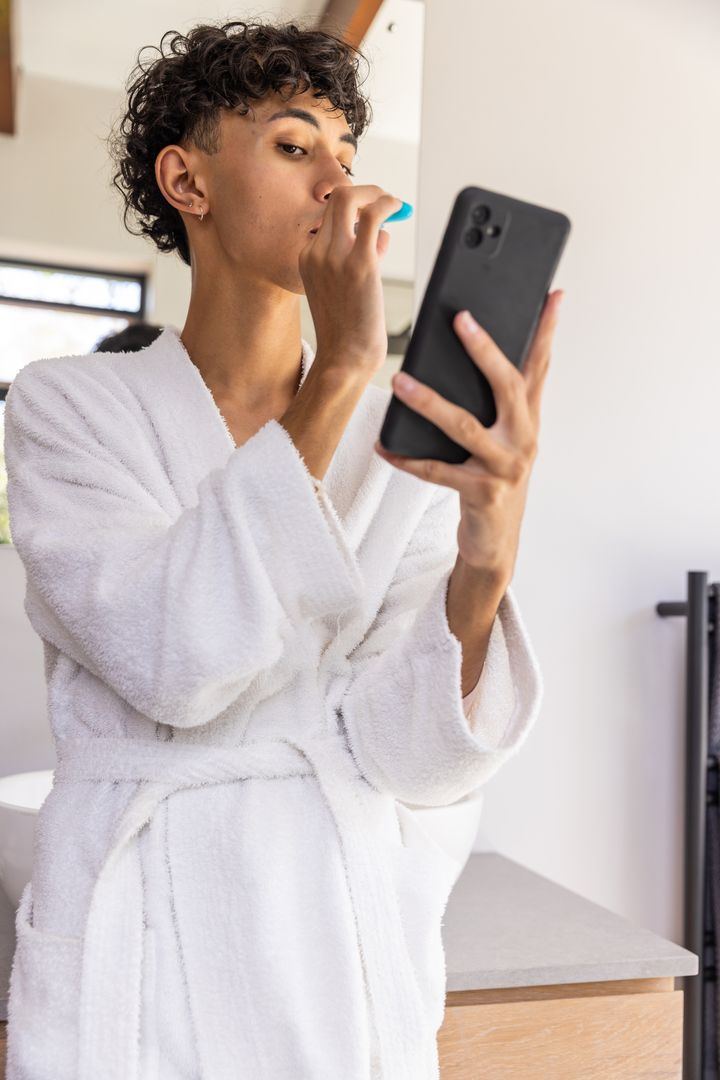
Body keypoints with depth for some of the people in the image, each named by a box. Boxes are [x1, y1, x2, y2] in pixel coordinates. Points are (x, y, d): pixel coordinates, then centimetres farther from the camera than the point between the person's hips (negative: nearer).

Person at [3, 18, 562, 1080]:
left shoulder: (406, 435, -2)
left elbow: (407, 755, -11)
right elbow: (174, 664, -23)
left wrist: (487, 557, -29)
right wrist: (337, 377, -25)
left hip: (352, 949, 2)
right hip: (142, 950, -2)